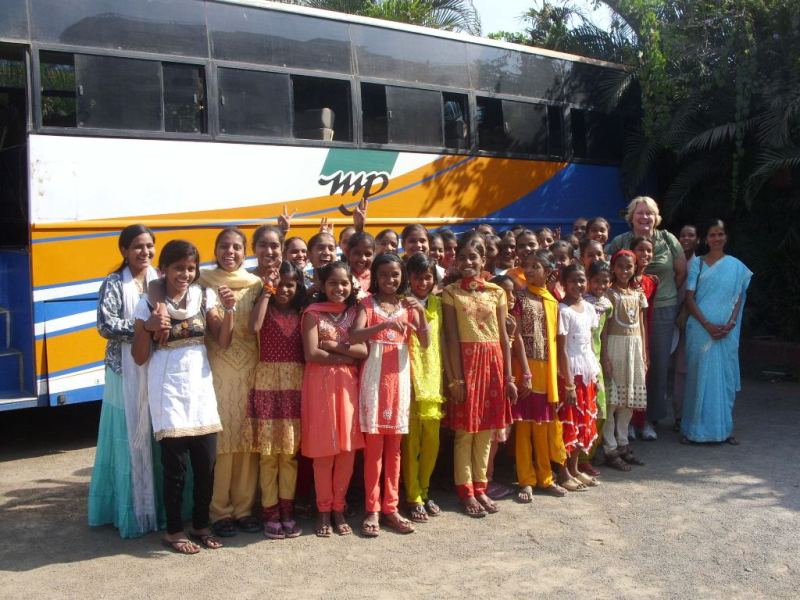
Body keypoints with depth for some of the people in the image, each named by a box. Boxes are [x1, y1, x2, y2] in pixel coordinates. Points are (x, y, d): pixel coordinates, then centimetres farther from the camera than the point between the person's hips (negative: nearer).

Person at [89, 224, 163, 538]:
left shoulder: (160, 280, 10)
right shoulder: (114, 283, -1)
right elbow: (105, 324, -12)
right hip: (126, 371, -3)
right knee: (130, 438, 0)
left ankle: (162, 504, 18)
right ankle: (132, 511, 10)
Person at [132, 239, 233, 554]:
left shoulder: (204, 297, 4)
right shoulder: (149, 304, -4)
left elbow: (223, 342, 1)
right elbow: (140, 357, -2)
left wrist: (228, 310, -13)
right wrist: (149, 328, -19)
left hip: (201, 386, 3)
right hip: (169, 390, -3)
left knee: (207, 462, 6)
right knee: (176, 463, -1)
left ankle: (201, 525, 24)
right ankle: (174, 530, 17)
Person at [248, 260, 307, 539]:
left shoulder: (301, 314, 10)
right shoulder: (266, 308, 2)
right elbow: (254, 327, -21)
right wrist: (267, 290, -14)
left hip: (295, 384, 3)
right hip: (267, 382, -2)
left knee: (290, 451, 8)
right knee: (268, 452, 0)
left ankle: (287, 512, 16)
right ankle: (270, 514, 8)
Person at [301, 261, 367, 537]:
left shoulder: (355, 313, 10)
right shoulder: (313, 313, -1)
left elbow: (364, 350, -2)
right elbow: (311, 354, -11)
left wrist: (333, 345, -10)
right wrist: (348, 356, -7)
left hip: (348, 384, 3)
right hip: (320, 385, -3)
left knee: (347, 448, 4)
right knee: (324, 449, 0)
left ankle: (339, 508, 17)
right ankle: (323, 511, 13)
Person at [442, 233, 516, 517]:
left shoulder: (496, 292, 7)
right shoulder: (450, 293, 0)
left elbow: (503, 336, 7)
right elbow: (452, 338, -5)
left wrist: (509, 377, 4)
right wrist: (456, 378, -11)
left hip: (493, 362, 3)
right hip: (466, 361, -3)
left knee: (486, 429, 9)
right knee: (465, 430, 2)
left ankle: (480, 487, 20)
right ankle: (466, 490, 12)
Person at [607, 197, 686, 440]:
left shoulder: (668, 240, 0)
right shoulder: (620, 242, -3)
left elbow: (681, 272, 10)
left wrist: (666, 294, 12)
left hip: (662, 312, 1)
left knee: (659, 365, 6)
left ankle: (651, 419, 18)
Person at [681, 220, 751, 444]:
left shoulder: (736, 266, 8)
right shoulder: (697, 262, 4)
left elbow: (738, 298, 7)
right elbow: (690, 298, -1)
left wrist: (730, 324, -10)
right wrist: (707, 324, -12)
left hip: (727, 331, 2)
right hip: (700, 329, -1)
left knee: (725, 377, 4)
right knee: (698, 375, 0)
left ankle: (724, 428, 14)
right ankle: (693, 428, 7)